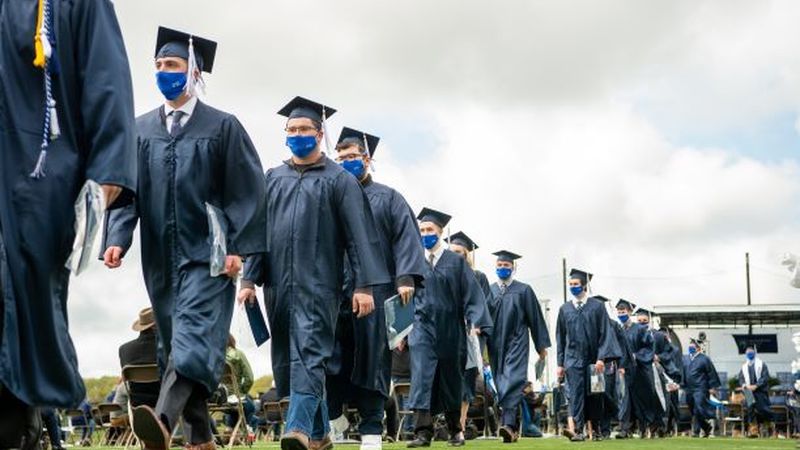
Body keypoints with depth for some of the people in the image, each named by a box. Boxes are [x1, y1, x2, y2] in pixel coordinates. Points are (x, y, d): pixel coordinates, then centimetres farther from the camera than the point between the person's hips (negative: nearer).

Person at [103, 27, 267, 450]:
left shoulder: (223, 126, 1)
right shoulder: (140, 129, 13)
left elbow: (246, 191, -3)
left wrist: (238, 247, -12)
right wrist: (117, 238, -6)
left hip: (207, 251, -5)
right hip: (161, 254, 5)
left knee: (194, 336, -20)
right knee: (174, 343, 7)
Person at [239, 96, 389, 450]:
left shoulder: (339, 179, 2)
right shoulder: (272, 179, 15)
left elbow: (359, 234, -3)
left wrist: (364, 285, -11)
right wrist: (249, 279, 5)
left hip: (318, 281, -5)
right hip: (278, 283, 5)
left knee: (308, 353, -16)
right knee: (287, 358, 7)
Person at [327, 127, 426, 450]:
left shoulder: (388, 198, 12)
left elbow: (406, 238, 0)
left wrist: (406, 278, -15)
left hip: (375, 289, -2)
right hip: (334, 290, 2)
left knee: (371, 358, -1)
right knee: (329, 353, -10)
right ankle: (333, 414, 2)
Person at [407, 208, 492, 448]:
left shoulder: (456, 262, 3)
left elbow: (472, 293, -3)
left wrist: (475, 322, -15)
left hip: (450, 330, 0)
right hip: (422, 328, 1)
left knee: (450, 381, 9)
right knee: (422, 377, -14)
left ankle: (455, 430, 25)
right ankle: (423, 432, -19)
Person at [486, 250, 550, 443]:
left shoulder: (524, 290, 4)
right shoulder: (489, 291, 11)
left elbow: (535, 318, 5)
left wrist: (541, 345, 4)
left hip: (516, 342, -4)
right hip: (496, 344, 4)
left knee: (513, 380, -18)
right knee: (501, 383, 4)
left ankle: (508, 424, -29)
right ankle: (513, 428, 12)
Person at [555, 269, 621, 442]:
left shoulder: (597, 306, 1)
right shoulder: (564, 309, 9)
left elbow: (605, 333, -4)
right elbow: (560, 337, 12)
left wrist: (601, 358, -13)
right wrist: (560, 363, 7)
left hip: (593, 359, -1)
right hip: (573, 358, 1)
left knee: (593, 395, 5)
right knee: (576, 393, -12)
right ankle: (577, 429, -22)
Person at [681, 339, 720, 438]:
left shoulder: (704, 359, -2)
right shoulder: (685, 359, 13)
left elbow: (711, 373, -3)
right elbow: (682, 373, 17)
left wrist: (712, 387, -7)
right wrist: (681, 385, 10)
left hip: (700, 389, -6)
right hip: (689, 389, 6)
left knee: (697, 411, -13)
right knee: (693, 411, 9)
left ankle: (696, 431, -6)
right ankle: (707, 427, 24)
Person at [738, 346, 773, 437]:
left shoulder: (761, 364, 5)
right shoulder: (744, 366, 18)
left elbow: (765, 377, -5)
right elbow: (741, 378, 14)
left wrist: (756, 386, -17)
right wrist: (744, 385, -9)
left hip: (761, 391, -3)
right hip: (749, 392, 3)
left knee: (762, 409, -9)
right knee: (750, 409, -6)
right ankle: (753, 431, -5)